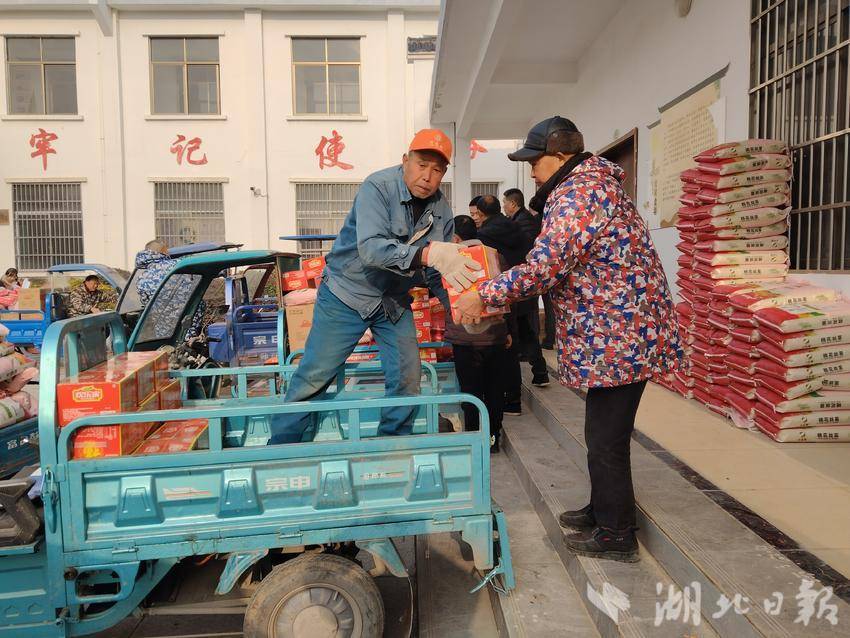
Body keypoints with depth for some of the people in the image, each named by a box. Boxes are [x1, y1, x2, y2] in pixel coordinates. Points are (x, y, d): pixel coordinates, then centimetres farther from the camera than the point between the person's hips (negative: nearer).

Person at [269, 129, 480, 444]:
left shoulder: (440, 208, -2)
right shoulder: (378, 187, -20)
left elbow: (438, 273, 3)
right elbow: (371, 248, -36)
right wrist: (427, 254, -49)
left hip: (395, 301, 5)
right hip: (348, 292, -5)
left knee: (408, 379, 2)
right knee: (313, 377, -1)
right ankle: (280, 448, 17)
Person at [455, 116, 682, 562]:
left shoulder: (575, 194, -18)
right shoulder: (594, 183, 16)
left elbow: (543, 269, -26)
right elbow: (562, 264, 18)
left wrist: (484, 295, -16)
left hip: (617, 336, -11)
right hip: (622, 330, 11)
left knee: (606, 438, 2)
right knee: (604, 432, 21)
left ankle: (616, 535, 17)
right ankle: (603, 510, 37)